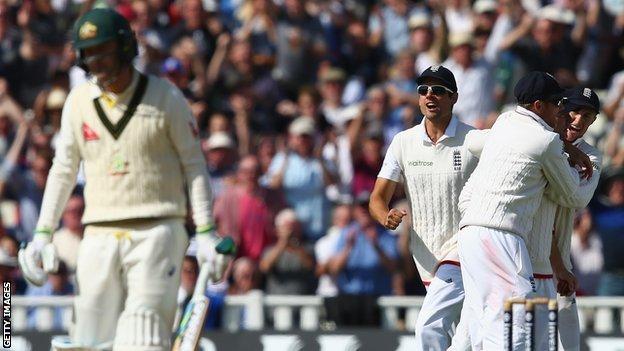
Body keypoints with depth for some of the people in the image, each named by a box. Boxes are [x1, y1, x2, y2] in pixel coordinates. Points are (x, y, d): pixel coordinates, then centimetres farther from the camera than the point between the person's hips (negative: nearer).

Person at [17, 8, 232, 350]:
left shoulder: (165, 96, -1)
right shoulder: (79, 101, 9)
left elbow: (194, 165, 2)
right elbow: (63, 170, 18)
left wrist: (205, 233, -6)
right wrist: (43, 233, 12)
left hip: (156, 232, -4)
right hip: (100, 237, 4)